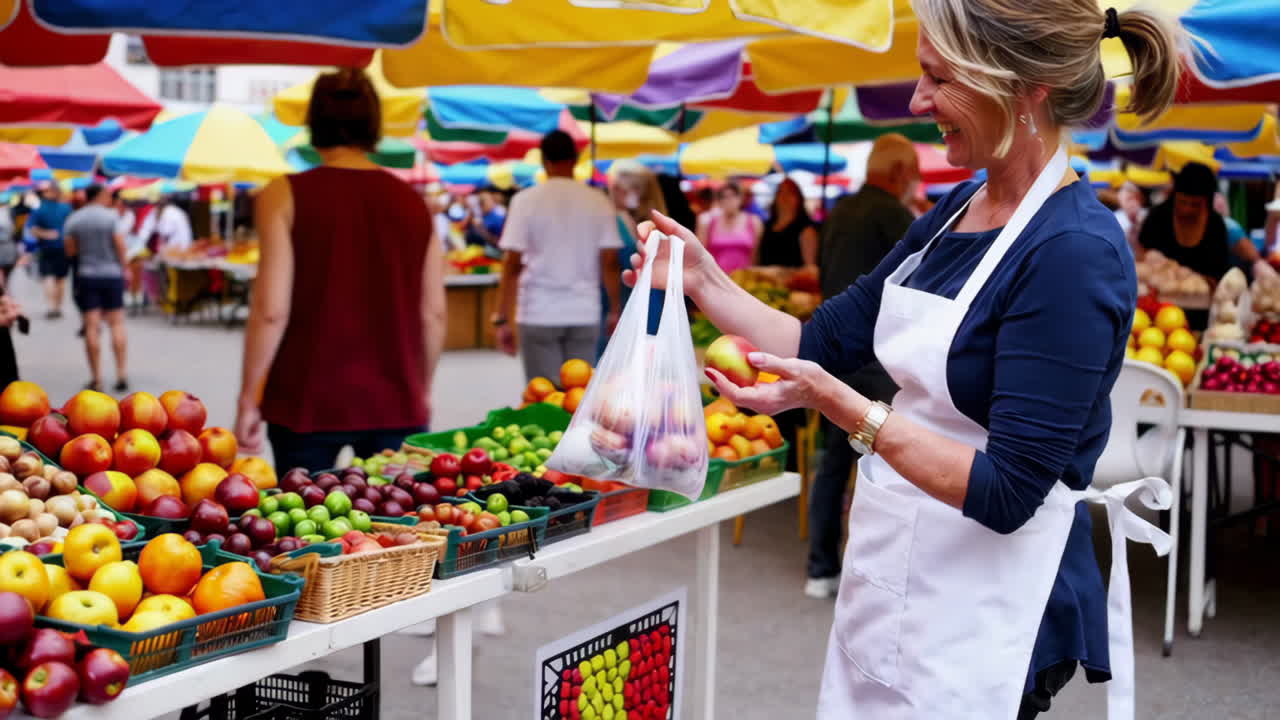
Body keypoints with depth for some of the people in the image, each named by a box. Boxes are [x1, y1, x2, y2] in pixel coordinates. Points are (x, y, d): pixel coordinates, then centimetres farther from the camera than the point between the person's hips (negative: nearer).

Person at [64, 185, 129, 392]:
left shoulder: (73, 219, 2)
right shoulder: (111, 216, -6)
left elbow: (70, 251, 1)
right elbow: (120, 246, -10)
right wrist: (124, 268, 3)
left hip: (87, 276, 1)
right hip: (112, 274, -1)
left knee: (92, 327, 0)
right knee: (117, 323, 5)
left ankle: (96, 377, 0)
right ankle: (121, 373, 0)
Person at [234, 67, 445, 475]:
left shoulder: (286, 196, -5)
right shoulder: (411, 201, 4)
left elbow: (272, 310, -9)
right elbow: (433, 312, 5)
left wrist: (249, 400, 0)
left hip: (308, 404, -2)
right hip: (396, 404, 2)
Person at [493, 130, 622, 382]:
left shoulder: (526, 200, -4)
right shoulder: (599, 201, 1)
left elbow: (512, 265, -7)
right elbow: (609, 263, 1)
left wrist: (502, 319, -4)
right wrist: (615, 311, 12)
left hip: (539, 314, -2)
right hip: (584, 314, 2)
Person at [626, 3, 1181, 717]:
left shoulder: (1076, 253, -22)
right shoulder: (958, 210, 4)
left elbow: (1006, 493, -24)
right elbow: (826, 341, 10)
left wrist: (836, 403, -29)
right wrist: (704, 280, 1)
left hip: (986, 624, -8)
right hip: (895, 584, 8)